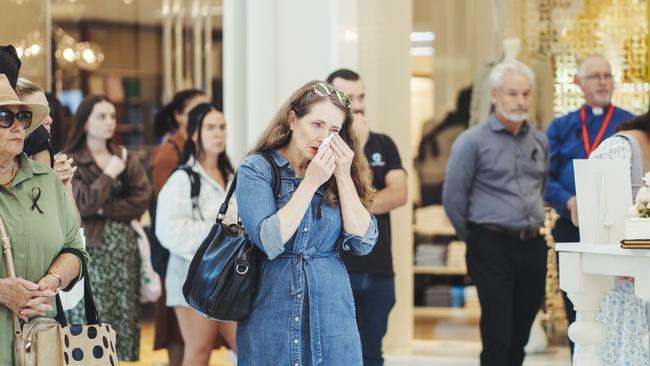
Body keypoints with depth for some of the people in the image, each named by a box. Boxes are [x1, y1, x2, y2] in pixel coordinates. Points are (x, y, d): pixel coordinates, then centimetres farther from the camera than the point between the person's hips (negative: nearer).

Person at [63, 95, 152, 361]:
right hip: (91, 250, -5)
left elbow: (141, 200, 1)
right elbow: (82, 203, -14)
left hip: (125, 248, 5)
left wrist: (104, 209, -11)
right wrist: (109, 175, -10)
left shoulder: (127, 159, 13)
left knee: (125, 316, 3)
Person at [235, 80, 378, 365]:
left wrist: (344, 177, -7)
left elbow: (363, 242, -2)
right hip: (272, 317, -3)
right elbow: (270, 242, -16)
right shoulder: (257, 169, -4)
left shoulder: (338, 175, 7)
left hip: (332, 316, 3)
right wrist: (311, 182, -15)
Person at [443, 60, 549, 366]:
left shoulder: (540, 141, 11)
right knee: (497, 337, -8)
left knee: (520, 336, 11)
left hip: (533, 246, 5)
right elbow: (453, 197, -3)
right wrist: (475, 240, 5)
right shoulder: (472, 141, -5)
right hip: (492, 248, -5)